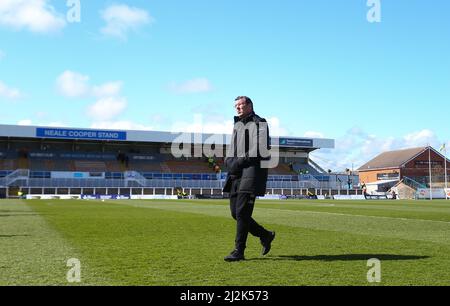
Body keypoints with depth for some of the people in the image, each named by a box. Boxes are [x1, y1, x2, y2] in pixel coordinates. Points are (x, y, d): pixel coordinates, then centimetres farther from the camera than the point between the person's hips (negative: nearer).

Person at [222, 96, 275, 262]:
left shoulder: (260, 124, -2)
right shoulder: (237, 125, 21)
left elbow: (260, 150, -14)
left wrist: (240, 162, -18)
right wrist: (228, 161, 3)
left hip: (252, 173, -8)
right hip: (236, 174, 8)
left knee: (242, 212, -11)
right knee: (235, 212, 7)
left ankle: (239, 251, -3)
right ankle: (265, 236, 24)